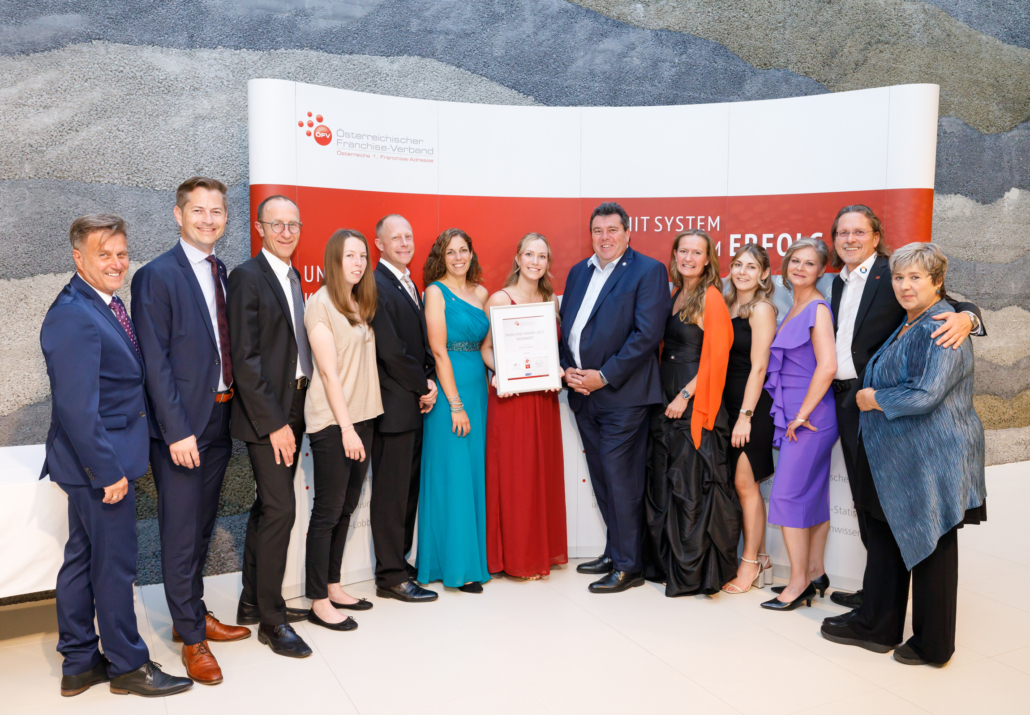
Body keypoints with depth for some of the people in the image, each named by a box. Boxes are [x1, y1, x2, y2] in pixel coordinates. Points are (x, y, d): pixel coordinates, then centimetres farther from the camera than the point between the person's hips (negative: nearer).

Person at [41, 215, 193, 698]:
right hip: (99, 460, -10)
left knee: (82, 559, 18)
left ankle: (79, 664, 32)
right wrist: (108, 471, -21)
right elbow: (77, 408, -24)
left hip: (100, 461, 10)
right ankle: (128, 665, 21)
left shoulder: (104, 304, 10)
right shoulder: (73, 316, -21)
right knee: (114, 563, 4)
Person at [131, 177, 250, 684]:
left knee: (203, 527, 18)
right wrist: (177, 431, -17)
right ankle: (191, 637, 17)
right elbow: (156, 362, -14)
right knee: (181, 534, 3)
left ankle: (193, 614, 34)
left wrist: (233, 408, 6)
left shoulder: (222, 273, 11)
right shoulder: (156, 276, -10)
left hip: (220, 418, 7)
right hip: (182, 425, -7)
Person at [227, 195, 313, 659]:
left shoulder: (293, 277, 14)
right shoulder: (247, 277, -11)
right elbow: (245, 357, -16)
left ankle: (254, 603, 28)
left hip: (294, 408, 8)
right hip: (266, 412, -8)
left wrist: (293, 414, 7)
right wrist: (274, 421, -18)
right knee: (280, 509, -7)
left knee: (267, 507, 15)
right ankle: (271, 619, 6)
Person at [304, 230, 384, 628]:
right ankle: (319, 602, 11)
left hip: (361, 416, 7)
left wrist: (359, 423, 6)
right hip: (331, 421, -7)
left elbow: (365, 363, 12)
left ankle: (333, 585, 26)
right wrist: (346, 427, -16)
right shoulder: (321, 303, -9)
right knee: (328, 511, 0)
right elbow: (328, 370, -14)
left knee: (346, 508, 13)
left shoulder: (361, 304, 13)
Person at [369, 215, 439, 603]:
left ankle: (400, 561, 27)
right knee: (391, 492, 0)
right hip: (394, 405, -9)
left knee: (408, 488, 15)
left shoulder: (409, 284, 15)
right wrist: (423, 387, -9)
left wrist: (428, 381, 2)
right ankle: (391, 577, 10)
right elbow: (391, 352, -19)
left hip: (414, 403, 9)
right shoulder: (376, 286, -14)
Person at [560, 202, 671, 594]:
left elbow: (647, 334, -15)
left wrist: (604, 376, -17)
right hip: (583, 394, 7)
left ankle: (628, 566, 9)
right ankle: (614, 551, 28)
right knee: (602, 479, 15)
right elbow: (565, 326, 17)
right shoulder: (578, 272, 16)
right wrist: (567, 369, 0)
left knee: (621, 480, -3)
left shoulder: (649, 271, -6)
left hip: (623, 395, -7)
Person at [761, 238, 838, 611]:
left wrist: (802, 415, -17)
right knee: (813, 494, 14)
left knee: (788, 495, -6)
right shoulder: (795, 309, 15)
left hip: (810, 417, -9)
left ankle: (798, 582, 5)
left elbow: (827, 367, -21)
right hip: (797, 416, 9)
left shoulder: (818, 308, -13)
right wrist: (795, 416, 16)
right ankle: (815, 573, 24)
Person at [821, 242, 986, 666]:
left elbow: (926, 395, -25)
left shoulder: (941, 329, -18)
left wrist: (874, 399, -13)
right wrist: (872, 397, 11)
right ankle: (877, 627, 29)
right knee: (885, 535, 15)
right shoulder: (908, 325, 12)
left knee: (931, 546, 4)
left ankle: (933, 645, 21)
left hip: (933, 456, -9)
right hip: (899, 456, 10)